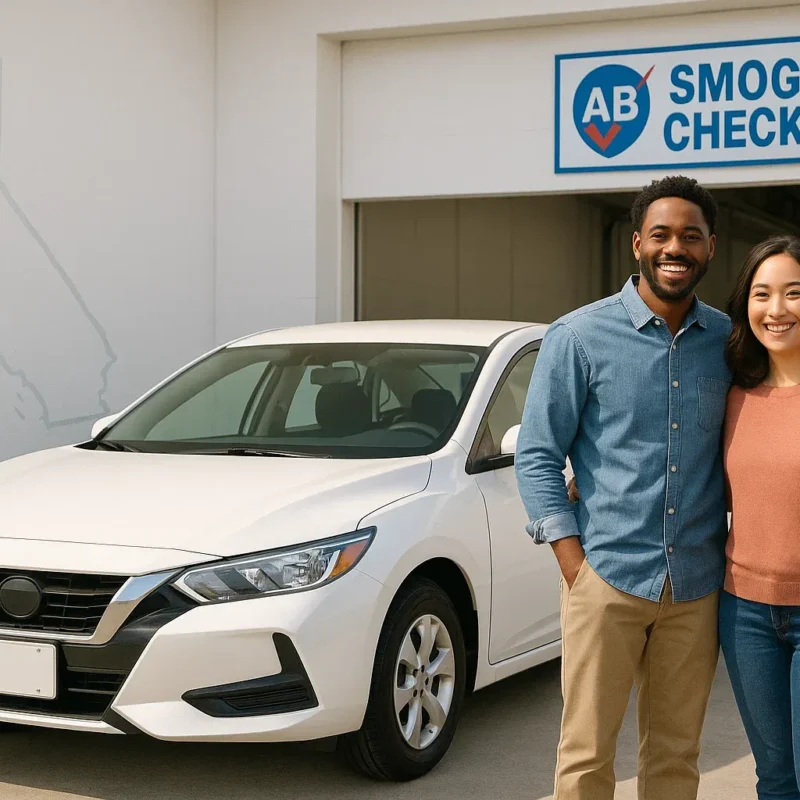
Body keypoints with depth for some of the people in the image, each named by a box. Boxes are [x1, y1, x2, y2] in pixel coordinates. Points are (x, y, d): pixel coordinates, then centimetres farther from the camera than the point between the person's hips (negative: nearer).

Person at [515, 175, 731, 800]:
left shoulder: (728, 341, 7)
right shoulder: (580, 337, -3)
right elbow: (537, 455, -3)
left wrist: (736, 555, 5)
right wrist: (574, 561, -10)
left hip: (697, 587, 3)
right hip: (607, 577, -3)